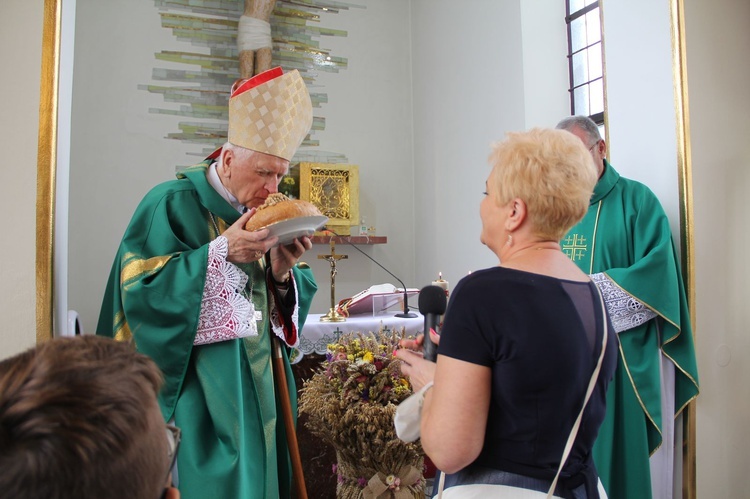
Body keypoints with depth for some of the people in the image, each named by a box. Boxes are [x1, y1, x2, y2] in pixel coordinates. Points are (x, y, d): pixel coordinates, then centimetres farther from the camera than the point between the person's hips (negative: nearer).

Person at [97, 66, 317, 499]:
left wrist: (283, 272, -14)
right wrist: (221, 252, -23)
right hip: (197, 394, -6)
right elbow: (140, 290, -19)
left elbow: (294, 305, 8)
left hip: (257, 388, 6)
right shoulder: (173, 204, -10)